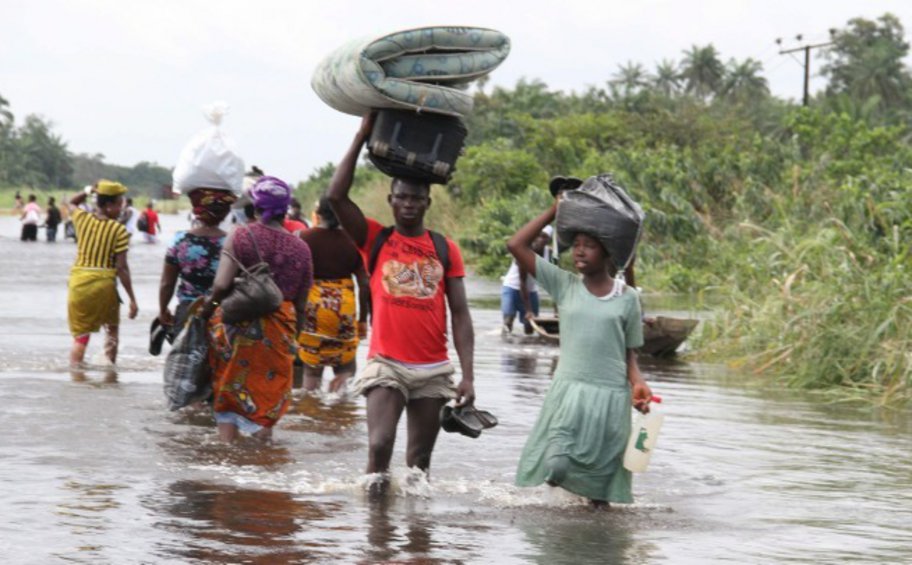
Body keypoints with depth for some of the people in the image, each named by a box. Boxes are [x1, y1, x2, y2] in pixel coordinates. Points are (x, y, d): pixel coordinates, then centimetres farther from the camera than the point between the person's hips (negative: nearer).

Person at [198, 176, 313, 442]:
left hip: (237, 327, -2)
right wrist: (292, 341, 20)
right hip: (279, 330, 2)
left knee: (228, 398, 11)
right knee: (268, 401, 11)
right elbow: (300, 306, 8)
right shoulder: (300, 248, 2)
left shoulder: (241, 236, -7)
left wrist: (210, 303, 2)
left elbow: (222, 285, -17)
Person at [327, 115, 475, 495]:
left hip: (433, 370, 2)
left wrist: (468, 375, -4)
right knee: (379, 444, -17)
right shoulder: (375, 240, 4)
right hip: (386, 364, -2)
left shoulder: (445, 250, 7)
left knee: (420, 457, 8)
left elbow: (460, 313, 5)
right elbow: (336, 196, -10)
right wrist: (362, 136, -9)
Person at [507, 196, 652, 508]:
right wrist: (554, 212, 0)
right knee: (556, 470, -15)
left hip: (610, 397, 0)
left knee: (601, 485, 4)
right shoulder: (565, 285, 3)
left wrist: (637, 382, -11)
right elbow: (516, 245, -1)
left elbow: (629, 352, 8)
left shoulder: (627, 297, 3)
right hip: (569, 391, 0)